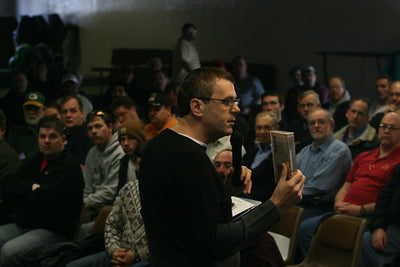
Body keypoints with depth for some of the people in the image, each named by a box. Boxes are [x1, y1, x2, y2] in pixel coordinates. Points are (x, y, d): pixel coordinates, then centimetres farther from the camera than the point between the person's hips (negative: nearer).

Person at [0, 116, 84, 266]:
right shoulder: (34, 162, 17)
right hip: (23, 225, 8)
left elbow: (43, 201, -19)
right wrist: (31, 187, -6)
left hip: (54, 231, -8)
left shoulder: (68, 168, -9)